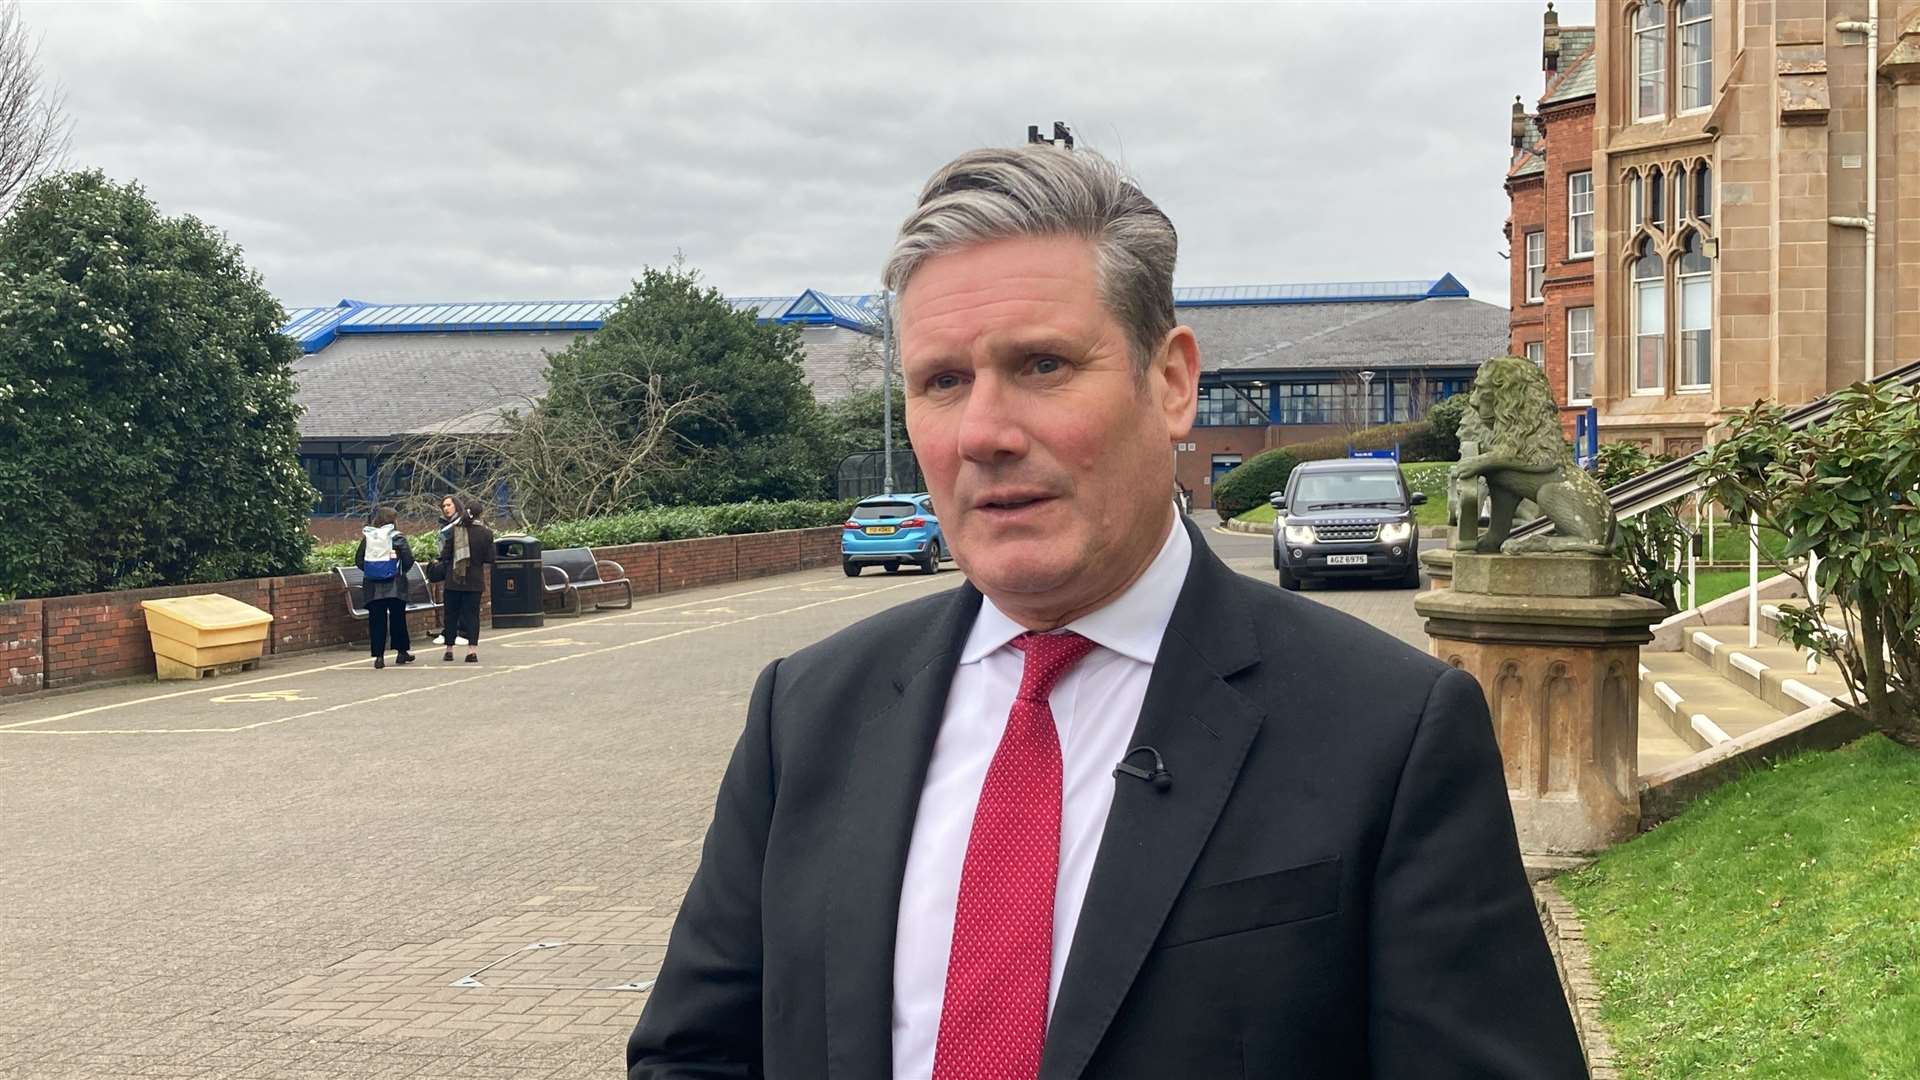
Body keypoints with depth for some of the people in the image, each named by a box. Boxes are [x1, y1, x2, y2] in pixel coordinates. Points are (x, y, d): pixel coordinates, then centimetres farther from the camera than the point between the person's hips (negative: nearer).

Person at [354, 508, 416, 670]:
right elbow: (408, 559, -8)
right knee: (398, 617, 10)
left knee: (376, 620, 4)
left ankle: (379, 656, -1)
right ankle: (401, 652, 18)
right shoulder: (397, 537, -5)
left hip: (373, 586, 2)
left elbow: (358, 561, 6)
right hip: (395, 585, -2)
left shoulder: (367, 538, 3)